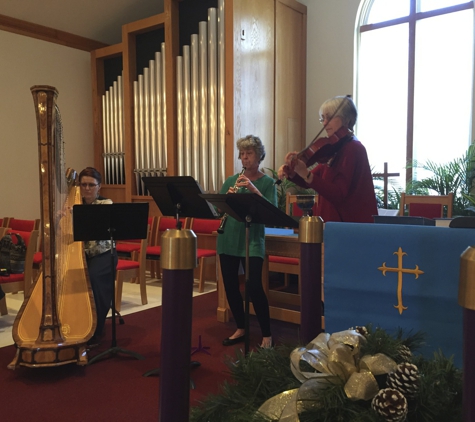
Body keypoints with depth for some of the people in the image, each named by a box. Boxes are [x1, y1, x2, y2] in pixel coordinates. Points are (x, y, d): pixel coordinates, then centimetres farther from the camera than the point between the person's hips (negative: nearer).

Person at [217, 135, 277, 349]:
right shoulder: (231, 180, 10)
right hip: (228, 239, 5)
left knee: (254, 287, -11)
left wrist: (254, 190, -23)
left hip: (252, 240, -4)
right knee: (230, 286, 8)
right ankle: (240, 329, 26)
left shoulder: (267, 182, -1)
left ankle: (267, 335, 4)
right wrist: (227, 196, -15)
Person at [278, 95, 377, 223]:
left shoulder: (353, 149, -15)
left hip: (352, 222, -8)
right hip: (333, 219, 8)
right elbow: (312, 181, 12)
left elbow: (338, 194, -23)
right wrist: (291, 173, -7)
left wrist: (306, 174, -33)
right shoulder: (333, 150, 9)